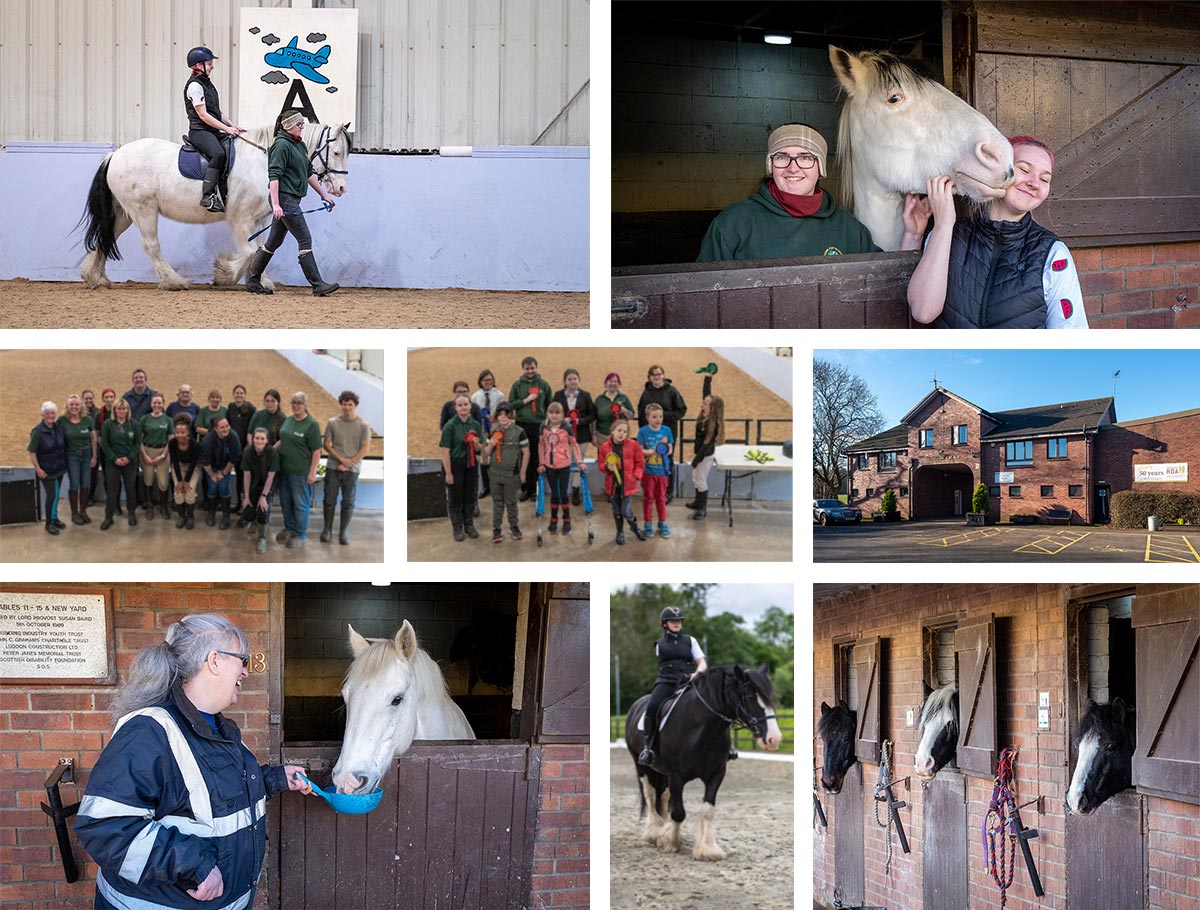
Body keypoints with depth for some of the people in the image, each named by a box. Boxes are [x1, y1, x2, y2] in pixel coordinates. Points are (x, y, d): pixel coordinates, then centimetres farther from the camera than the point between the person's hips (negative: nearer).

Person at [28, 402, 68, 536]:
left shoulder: (59, 427, -1)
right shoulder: (38, 431, -17)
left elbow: (65, 445, 11)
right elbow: (32, 452, -15)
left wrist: (65, 463, 10)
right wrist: (37, 468, -18)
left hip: (59, 468, 5)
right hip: (46, 470, -5)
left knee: (55, 494, 15)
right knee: (52, 495, -4)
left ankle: (54, 518, 31)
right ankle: (49, 524, 9)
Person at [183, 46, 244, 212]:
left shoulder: (207, 84, 20)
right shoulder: (195, 85, -10)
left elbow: (217, 112, 23)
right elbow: (203, 115, -16)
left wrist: (234, 126, 11)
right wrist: (226, 128, -17)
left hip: (214, 131, 10)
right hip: (199, 131, -10)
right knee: (218, 154, -34)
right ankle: (208, 196, -38)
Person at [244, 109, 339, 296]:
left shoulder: (299, 145, 16)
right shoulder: (281, 145, -13)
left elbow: (309, 173, 24)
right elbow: (274, 175, -19)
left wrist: (324, 194, 23)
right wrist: (275, 204, -26)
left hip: (292, 199, 10)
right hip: (284, 198, -10)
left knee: (274, 241, 13)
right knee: (305, 240, -9)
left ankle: (252, 281, 20)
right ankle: (318, 285, -8)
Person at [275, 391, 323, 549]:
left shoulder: (311, 424, -12)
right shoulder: (288, 420, 9)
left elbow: (316, 451, -13)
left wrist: (312, 472, -15)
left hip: (301, 471, -7)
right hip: (284, 469, 7)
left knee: (300, 504, 3)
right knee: (285, 501, 16)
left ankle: (300, 534, 14)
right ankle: (289, 528, 32)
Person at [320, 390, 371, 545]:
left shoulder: (363, 426, -1)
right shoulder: (333, 423, 1)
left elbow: (365, 449, -3)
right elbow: (326, 444, 1)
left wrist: (349, 462, -12)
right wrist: (341, 459, -11)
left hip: (352, 469, -1)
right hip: (333, 467, 1)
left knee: (348, 502, 4)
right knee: (330, 499, 4)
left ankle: (344, 531, 14)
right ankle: (327, 530, 15)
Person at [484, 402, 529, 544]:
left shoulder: (519, 432, -8)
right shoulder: (493, 432, 3)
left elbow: (526, 453, -3)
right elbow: (486, 454, 8)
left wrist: (522, 473, -3)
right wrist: (491, 445, -14)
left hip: (512, 474, -2)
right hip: (495, 474, 3)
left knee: (511, 501, 9)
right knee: (497, 502, 9)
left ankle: (514, 526, 27)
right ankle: (496, 529, 16)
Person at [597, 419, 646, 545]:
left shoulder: (632, 445, -5)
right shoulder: (604, 447, -4)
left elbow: (640, 462, 4)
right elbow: (601, 464, 5)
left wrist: (636, 476, -4)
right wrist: (607, 468, -16)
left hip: (627, 483, -2)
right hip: (612, 483, 2)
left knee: (626, 511, -3)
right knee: (616, 510, 13)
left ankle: (634, 526, 26)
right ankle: (620, 532, 31)